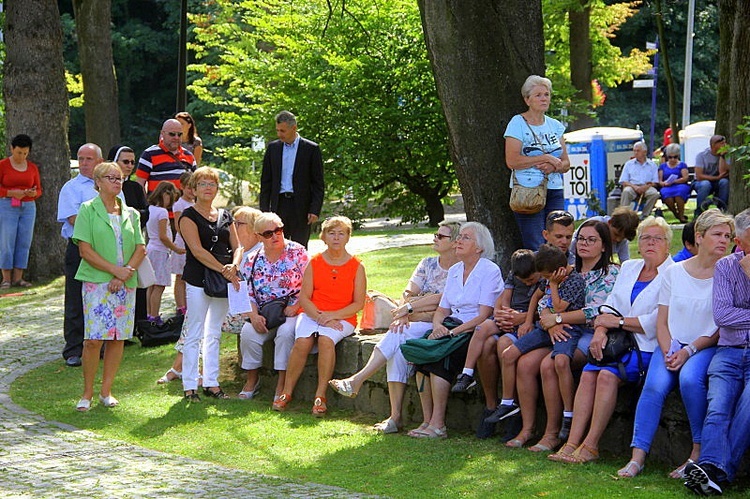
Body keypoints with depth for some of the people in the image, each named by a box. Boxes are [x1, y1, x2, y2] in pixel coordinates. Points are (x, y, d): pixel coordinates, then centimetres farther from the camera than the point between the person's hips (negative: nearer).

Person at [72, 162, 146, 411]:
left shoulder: (130, 213, 12)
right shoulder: (88, 210, -1)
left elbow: (140, 249, 7)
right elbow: (85, 251, -8)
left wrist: (125, 274, -9)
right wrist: (115, 270, -14)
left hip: (126, 284, 4)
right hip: (96, 282, -4)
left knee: (118, 337, 3)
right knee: (93, 339, -9)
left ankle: (106, 390, 13)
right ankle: (87, 393, 1)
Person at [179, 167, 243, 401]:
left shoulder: (225, 216, 14)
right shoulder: (189, 216, -4)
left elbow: (237, 247, 11)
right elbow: (197, 250, -14)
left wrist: (233, 266, -11)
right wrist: (223, 270, -19)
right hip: (197, 280, -6)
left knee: (214, 334, 11)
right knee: (194, 335, -3)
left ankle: (211, 383, 17)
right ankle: (190, 386, 1)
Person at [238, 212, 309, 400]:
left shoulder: (297, 253, -1)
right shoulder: (251, 260, 7)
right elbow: (246, 294, 6)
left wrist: (295, 307, -17)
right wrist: (254, 315, -11)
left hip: (292, 311, -3)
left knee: (285, 333, -34)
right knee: (248, 333, -26)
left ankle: (282, 384, -24)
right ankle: (252, 379, -5)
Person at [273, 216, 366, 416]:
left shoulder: (356, 266, 3)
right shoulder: (314, 263, 8)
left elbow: (358, 303, 0)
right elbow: (304, 298, 4)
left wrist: (332, 315, -14)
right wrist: (319, 317, -14)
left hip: (342, 317, -2)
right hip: (312, 313, 2)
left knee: (326, 339, -34)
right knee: (302, 340, -29)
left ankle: (320, 396, -29)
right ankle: (286, 392, -19)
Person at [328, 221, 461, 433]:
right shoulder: (428, 264, 18)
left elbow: (442, 300, -13)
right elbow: (408, 294, 12)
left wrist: (410, 307, -9)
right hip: (416, 326, 5)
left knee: (398, 334, -30)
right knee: (397, 350, -27)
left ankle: (357, 380, -27)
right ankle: (395, 417, -30)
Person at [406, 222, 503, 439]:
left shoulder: (490, 271, -6)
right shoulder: (454, 271, 17)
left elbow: (484, 316, -13)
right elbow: (442, 309, 16)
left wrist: (454, 331, -21)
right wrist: (438, 325, -7)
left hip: (476, 333, -6)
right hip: (453, 329, 6)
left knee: (439, 356, -30)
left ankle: (437, 425, -27)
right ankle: (427, 421, -20)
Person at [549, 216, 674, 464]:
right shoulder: (628, 268, 20)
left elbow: (657, 322, -14)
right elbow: (611, 304, 14)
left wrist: (618, 321, -8)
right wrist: (600, 330, -6)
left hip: (649, 346, -6)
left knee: (608, 375, -27)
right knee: (589, 373, -19)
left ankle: (591, 445, -22)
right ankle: (572, 443, -24)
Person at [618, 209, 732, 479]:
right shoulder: (674, 272, 10)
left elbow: (722, 328, -3)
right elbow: (662, 322, 9)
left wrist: (689, 351, -13)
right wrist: (668, 352, -9)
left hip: (707, 347, -2)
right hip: (672, 345, 2)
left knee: (690, 379, -34)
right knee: (655, 385, -27)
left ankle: (699, 453, -22)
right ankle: (637, 456, -25)